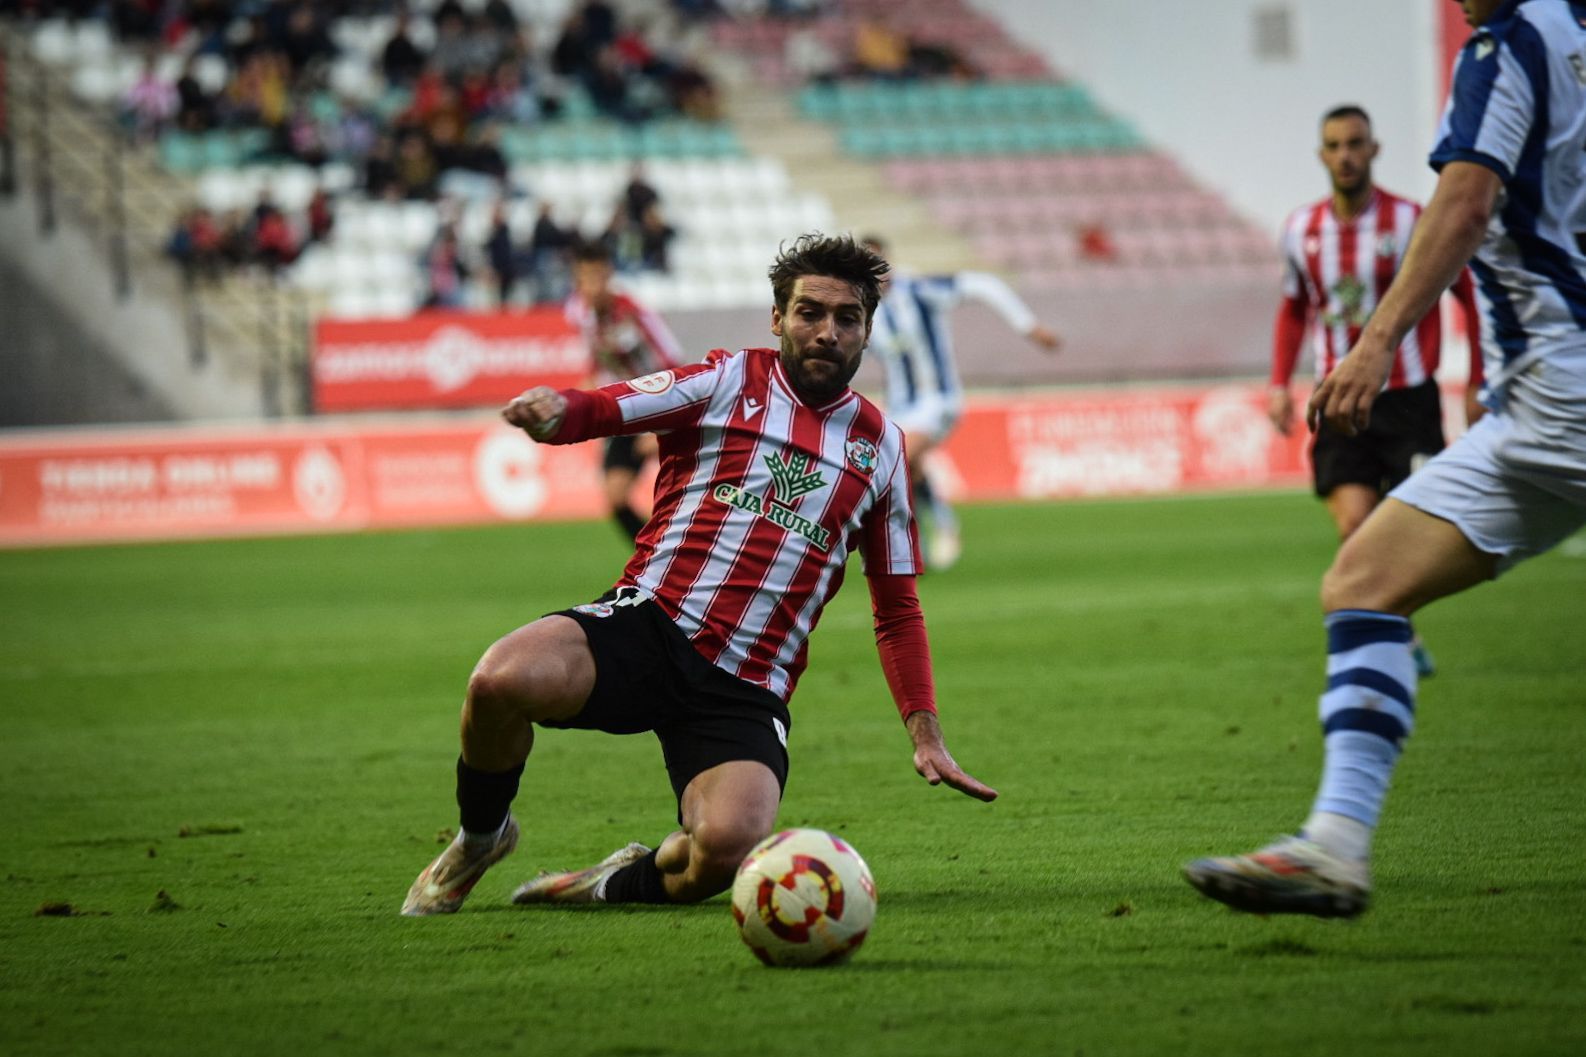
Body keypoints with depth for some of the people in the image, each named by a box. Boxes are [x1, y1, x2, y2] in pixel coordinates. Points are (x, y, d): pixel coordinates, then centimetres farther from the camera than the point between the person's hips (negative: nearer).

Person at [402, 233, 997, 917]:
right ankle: (480, 837, 2)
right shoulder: (728, 382, 8)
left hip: (747, 690, 1)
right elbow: (601, 409, -5)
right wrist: (554, 410, -30)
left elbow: (898, 610, 23)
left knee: (726, 845, -31)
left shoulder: (879, 445, 17)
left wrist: (926, 734, 13)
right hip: (647, 626, -1)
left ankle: (620, 883, 6)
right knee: (501, 680, -32)